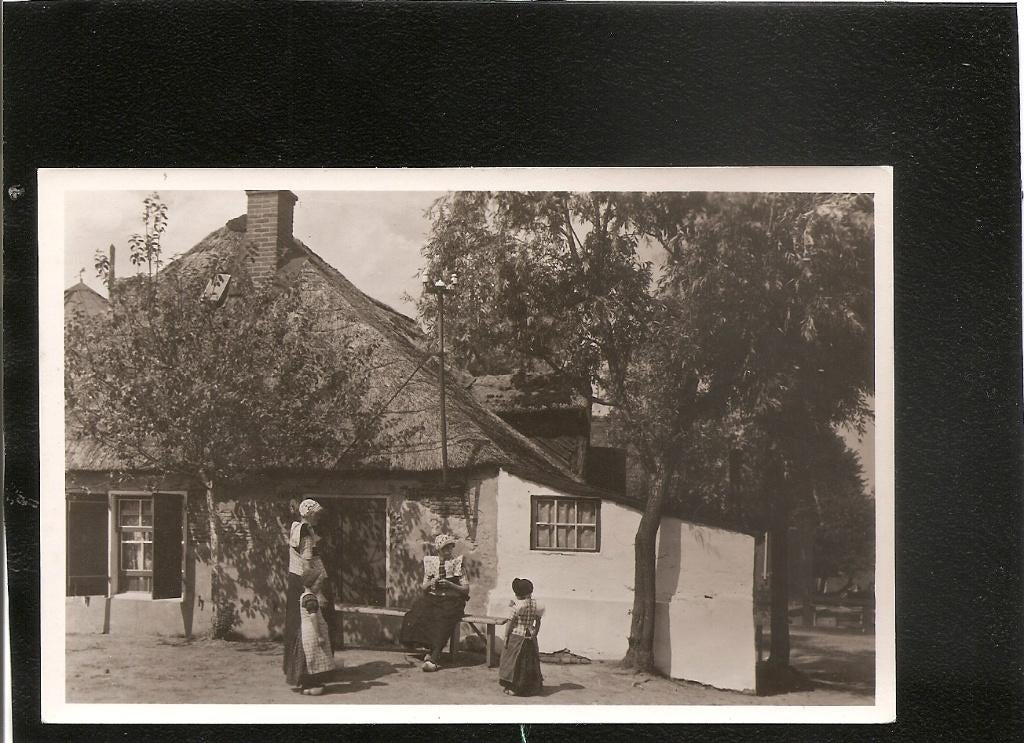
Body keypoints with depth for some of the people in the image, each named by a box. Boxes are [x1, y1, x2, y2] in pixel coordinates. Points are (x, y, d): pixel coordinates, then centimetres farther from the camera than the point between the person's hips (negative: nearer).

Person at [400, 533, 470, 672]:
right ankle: (434, 652, -14)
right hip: (432, 598, 3)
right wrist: (430, 583, -7)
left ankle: (434, 658, -34)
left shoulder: (458, 563, 4)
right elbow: (423, 587, 16)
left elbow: (466, 589, 0)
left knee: (442, 620, -33)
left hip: (451, 600, -3)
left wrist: (449, 584, -15)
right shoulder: (430, 562, 13)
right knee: (417, 616, -25)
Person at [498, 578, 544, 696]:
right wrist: (534, 634, 18)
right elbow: (538, 622, 9)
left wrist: (506, 636, -7)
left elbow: (510, 622, -14)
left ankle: (513, 688, 9)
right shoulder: (535, 604, 1)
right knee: (529, 662, 16)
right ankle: (532, 687, 23)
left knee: (514, 661, 6)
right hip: (530, 638, 6)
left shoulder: (518, 605, -16)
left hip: (516, 636, -6)